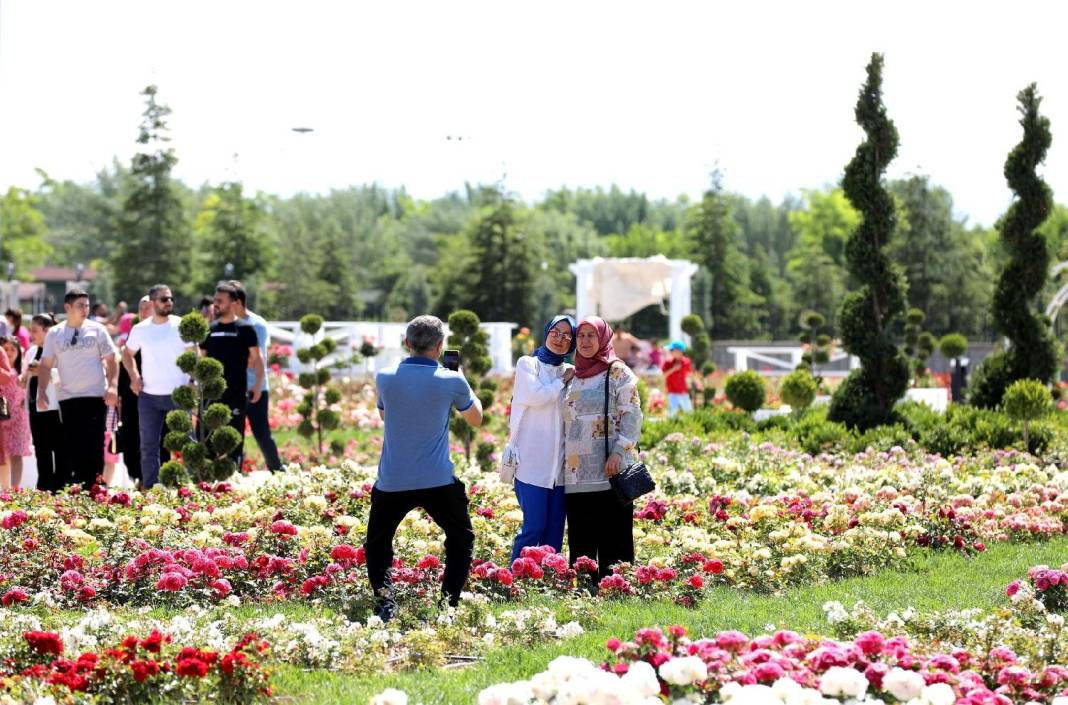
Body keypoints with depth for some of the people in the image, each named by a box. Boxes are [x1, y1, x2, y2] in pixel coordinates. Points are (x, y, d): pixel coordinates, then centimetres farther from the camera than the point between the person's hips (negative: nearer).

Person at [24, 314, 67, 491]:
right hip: (35, 406, 7)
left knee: (60, 450, -3)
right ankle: (44, 488, 13)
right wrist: (25, 376, 0)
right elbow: (26, 380, 22)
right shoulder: (31, 352, 17)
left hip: (54, 406, -7)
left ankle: (62, 488, -1)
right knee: (41, 450, 9)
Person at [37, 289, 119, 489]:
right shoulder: (54, 334, 7)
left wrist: (113, 386, -9)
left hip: (96, 396, -2)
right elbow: (46, 365, 8)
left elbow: (111, 360, 3)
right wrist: (41, 392, -1)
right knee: (73, 447, 3)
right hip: (67, 398, 2)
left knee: (94, 446, -4)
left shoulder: (96, 329, 3)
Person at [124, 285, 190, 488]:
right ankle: (149, 489, 11)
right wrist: (134, 376, 5)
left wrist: (193, 382, -12)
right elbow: (127, 353, 19)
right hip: (149, 397, 2)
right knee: (149, 446, 5)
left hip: (179, 395, -2)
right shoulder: (140, 329, 4)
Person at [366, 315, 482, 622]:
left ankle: (384, 600, -3)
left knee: (377, 544, 17)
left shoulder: (385, 377, -2)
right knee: (461, 539, 20)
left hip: (392, 482, 1)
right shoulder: (451, 381, -7)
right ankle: (449, 602, 10)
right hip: (438, 480, -1)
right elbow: (476, 418, 11)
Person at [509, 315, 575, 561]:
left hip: (559, 464, 5)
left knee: (555, 531, 5)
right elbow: (536, 396, -14)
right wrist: (562, 382, -3)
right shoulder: (527, 364, 4)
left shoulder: (569, 373, 16)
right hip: (532, 462, -5)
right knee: (534, 527, -10)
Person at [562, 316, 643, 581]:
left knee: (613, 536, -6)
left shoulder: (618, 372, 0)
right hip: (576, 473, 6)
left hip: (610, 471, -6)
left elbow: (632, 415, -7)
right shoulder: (573, 377, 18)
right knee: (580, 541, 6)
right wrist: (562, 460, 16)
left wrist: (618, 452, -18)